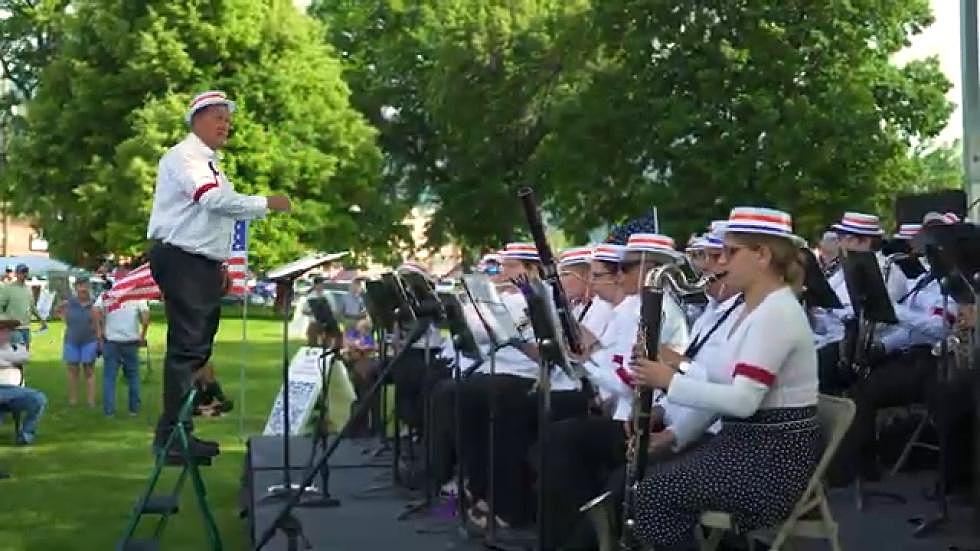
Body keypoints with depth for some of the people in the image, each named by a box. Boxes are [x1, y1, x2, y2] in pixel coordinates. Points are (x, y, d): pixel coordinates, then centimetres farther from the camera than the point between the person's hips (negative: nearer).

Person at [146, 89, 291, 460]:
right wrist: (266, 204, -19)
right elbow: (215, 199, -23)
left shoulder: (209, 163, 22)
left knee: (198, 347, 11)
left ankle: (177, 430, 17)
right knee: (187, 347, -14)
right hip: (180, 261, -10)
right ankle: (173, 434, -13)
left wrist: (219, 265, 19)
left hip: (202, 264, 10)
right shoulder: (185, 156, -8)